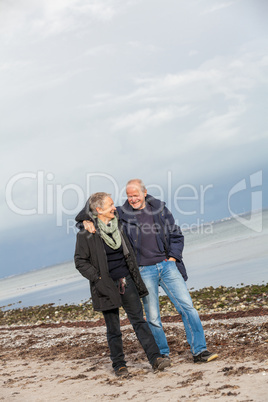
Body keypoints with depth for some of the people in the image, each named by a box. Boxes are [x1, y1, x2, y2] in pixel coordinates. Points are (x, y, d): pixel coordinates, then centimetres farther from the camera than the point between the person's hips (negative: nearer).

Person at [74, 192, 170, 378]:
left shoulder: (117, 224, 6)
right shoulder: (86, 234, -10)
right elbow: (80, 261, -6)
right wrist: (98, 278, -12)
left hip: (126, 281, 4)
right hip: (106, 286, -4)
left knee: (139, 320, 1)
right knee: (113, 329, 5)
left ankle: (155, 358, 2)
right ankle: (119, 365, 18)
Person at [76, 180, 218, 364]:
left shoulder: (160, 208, 8)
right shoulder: (122, 214, 3)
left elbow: (176, 235, 13)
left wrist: (173, 257, 2)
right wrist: (86, 221, -13)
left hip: (167, 265, 1)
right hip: (144, 271, -1)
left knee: (187, 306, -5)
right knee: (153, 317, 1)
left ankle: (200, 351, 0)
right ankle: (162, 354, 15)